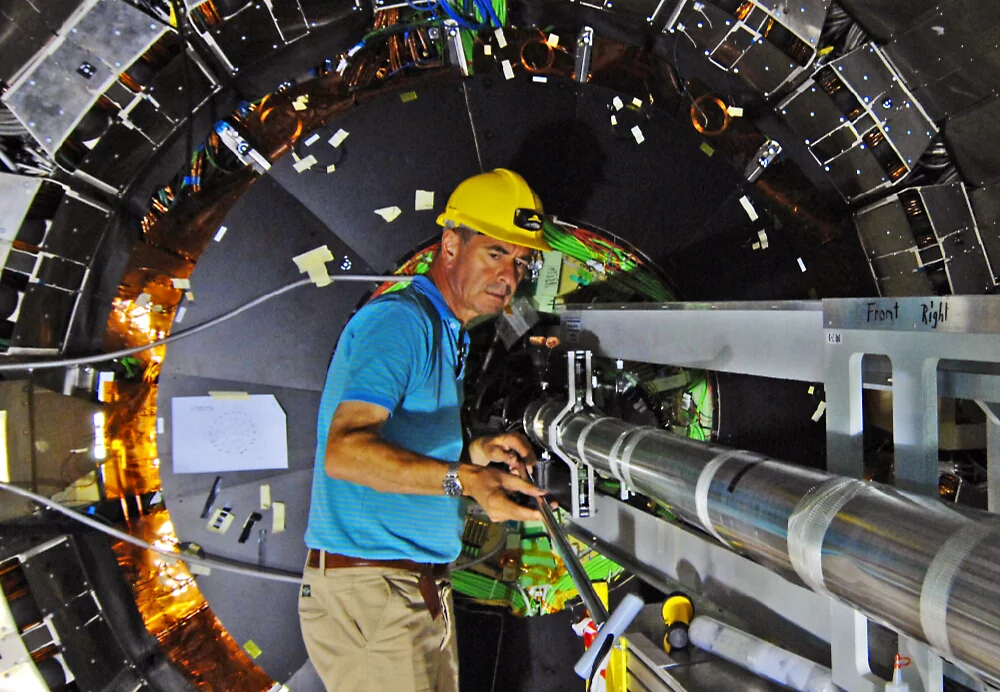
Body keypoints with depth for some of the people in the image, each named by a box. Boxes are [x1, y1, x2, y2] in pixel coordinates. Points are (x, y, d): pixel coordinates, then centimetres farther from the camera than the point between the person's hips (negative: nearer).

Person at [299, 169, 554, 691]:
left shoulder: (447, 335, 18)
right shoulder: (400, 319, -14)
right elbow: (344, 450, -27)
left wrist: (475, 453, 5)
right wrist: (464, 478, -35)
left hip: (421, 590, 10)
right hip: (368, 594, -10)